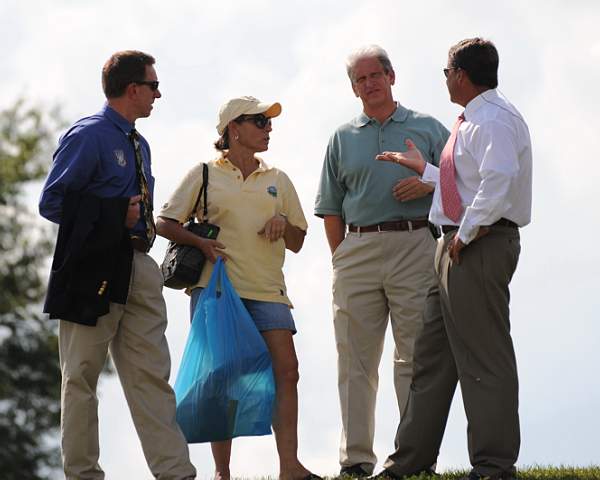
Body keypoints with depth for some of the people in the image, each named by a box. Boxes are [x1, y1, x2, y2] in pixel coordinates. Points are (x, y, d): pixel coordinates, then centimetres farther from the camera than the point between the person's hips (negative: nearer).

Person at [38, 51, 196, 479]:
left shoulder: (138, 145, 19)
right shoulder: (88, 136, -8)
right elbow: (52, 202, -12)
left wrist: (140, 225, 8)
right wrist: (117, 216, -15)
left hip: (138, 268, 8)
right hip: (94, 270, -8)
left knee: (152, 376, 3)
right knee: (82, 376, 0)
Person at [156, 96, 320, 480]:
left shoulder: (277, 180, 17)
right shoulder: (204, 175, 6)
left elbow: (297, 243, 20)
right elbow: (166, 223, 4)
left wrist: (283, 223, -2)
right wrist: (201, 242, -11)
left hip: (267, 289, 3)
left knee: (286, 369, -11)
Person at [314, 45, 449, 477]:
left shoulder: (428, 129, 11)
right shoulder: (343, 138, 17)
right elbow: (330, 207, 16)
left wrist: (428, 184, -10)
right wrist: (340, 259, 6)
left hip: (414, 244, -2)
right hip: (357, 247, 2)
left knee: (415, 355, -6)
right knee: (356, 360, 0)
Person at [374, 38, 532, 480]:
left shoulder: (493, 119, -14)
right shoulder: (474, 121, 19)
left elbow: (499, 179, -29)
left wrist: (467, 232, -24)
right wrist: (424, 169, 35)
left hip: (480, 245, -11)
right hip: (460, 247, 11)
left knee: (483, 357, -7)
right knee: (434, 355, 14)